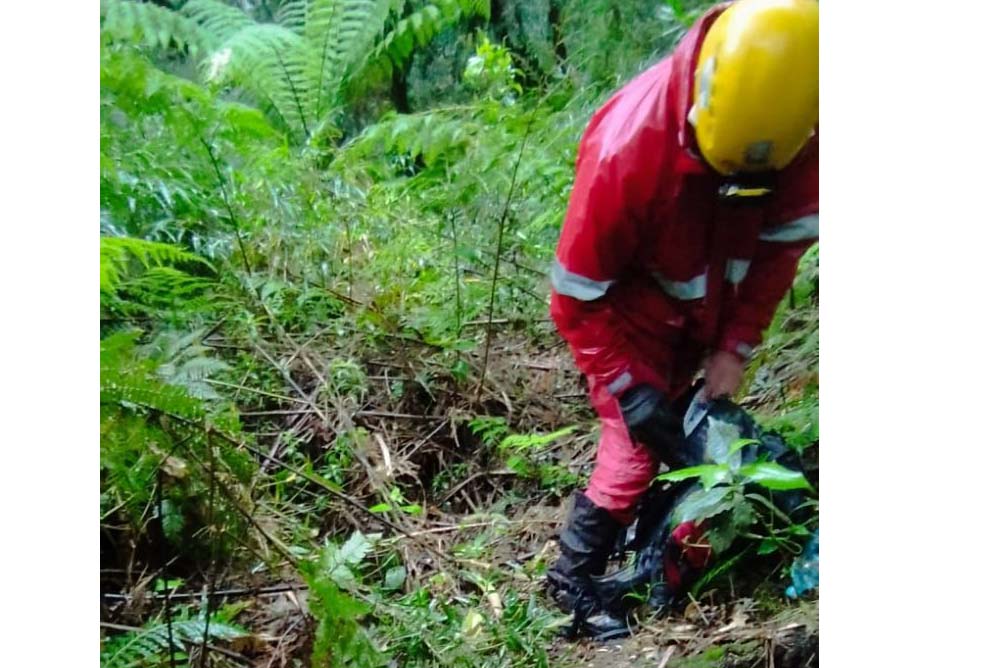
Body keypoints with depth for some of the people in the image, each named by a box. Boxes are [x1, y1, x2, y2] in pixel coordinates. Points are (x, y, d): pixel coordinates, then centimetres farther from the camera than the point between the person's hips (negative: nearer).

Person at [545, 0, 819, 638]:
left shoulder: (795, 125, -23)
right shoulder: (629, 145, -36)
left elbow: (780, 246, -7)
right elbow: (577, 297, -26)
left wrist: (736, 346, -12)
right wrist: (631, 388, -26)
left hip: (708, 309, 5)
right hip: (633, 310, -5)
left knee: (685, 431, 11)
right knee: (640, 438, -8)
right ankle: (572, 576, 8)